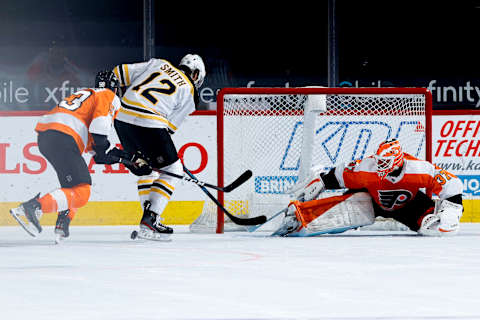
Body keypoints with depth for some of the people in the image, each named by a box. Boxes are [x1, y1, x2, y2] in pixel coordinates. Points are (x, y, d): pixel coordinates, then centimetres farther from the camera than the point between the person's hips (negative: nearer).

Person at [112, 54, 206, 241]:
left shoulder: (159, 64, 22)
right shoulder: (189, 93, 10)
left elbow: (121, 73, 16)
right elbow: (170, 126, 7)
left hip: (121, 118, 6)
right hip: (148, 123, -6)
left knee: (146, 169, 24)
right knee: (172, 169, 7)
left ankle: (150, 219, 22)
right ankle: (150, 220, -3)